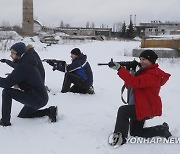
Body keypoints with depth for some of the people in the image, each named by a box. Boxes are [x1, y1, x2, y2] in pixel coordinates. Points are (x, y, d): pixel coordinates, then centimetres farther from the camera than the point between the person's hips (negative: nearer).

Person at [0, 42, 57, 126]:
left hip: (37, 99, -10)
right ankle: (49, 111, 18)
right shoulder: (27, 62, 10)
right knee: (22, 116, 27)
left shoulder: (23, 66, -22)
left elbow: (7, 83, -25)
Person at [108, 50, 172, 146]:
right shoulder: (144, 71, 13)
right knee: (135, 133, 16)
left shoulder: (153, 74, -20)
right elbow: (129, 85, 11)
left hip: (148, 109, -11)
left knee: (123, 110, -28)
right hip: (141, 107, 11)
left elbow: (136, 82, -36)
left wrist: (119, 69, -39)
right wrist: (129, 71, -9)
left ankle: (120, 137, -21)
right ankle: (162, 130, 24)